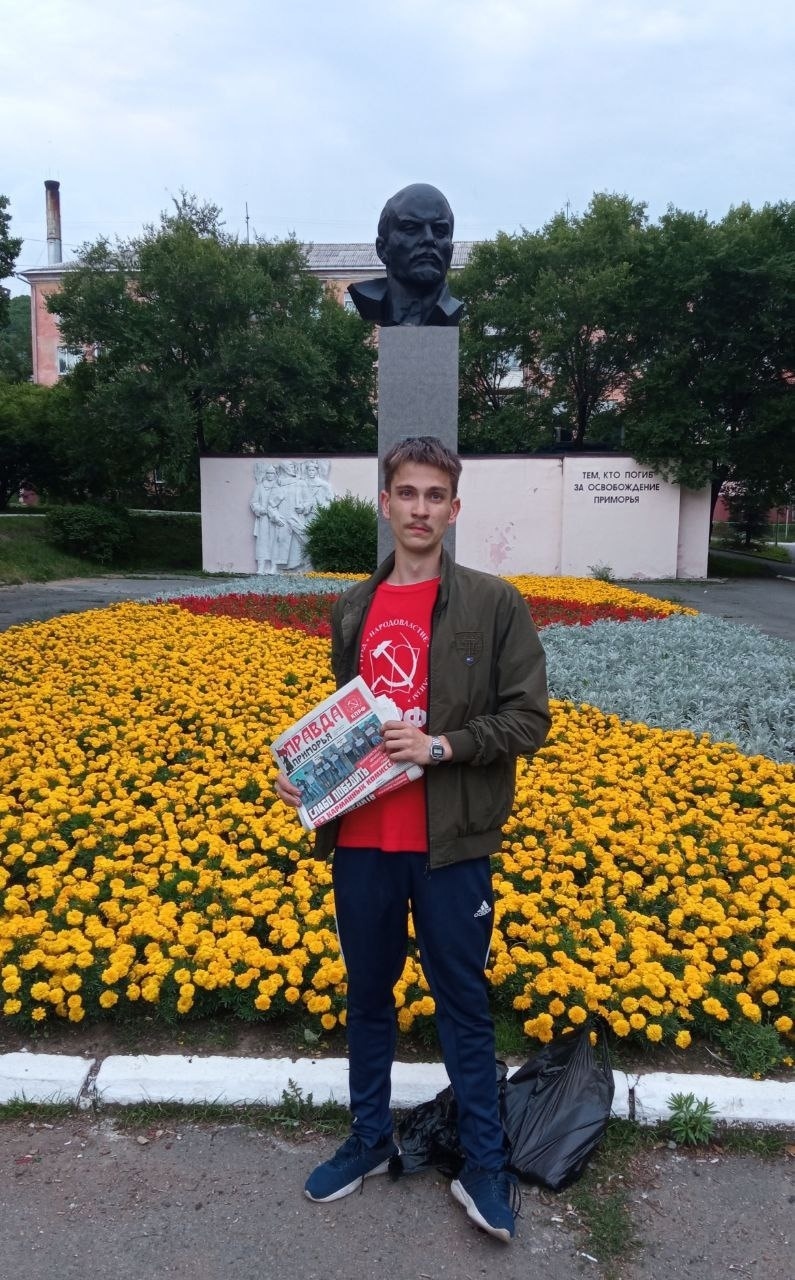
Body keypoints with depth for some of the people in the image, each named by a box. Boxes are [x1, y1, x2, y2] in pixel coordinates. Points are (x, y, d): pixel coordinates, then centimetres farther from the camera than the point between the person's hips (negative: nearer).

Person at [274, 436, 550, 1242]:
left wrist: (443, 745, -19)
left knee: (463, 1002, 12)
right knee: (367, 993, 20)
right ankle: (369, 1139, 41)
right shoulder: (351, 611, 6)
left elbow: (528, 720, -7)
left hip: (451, 843, -4)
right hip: (360, 840, 4)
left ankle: (484, 1165, 32)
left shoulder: (495, 606, -7)